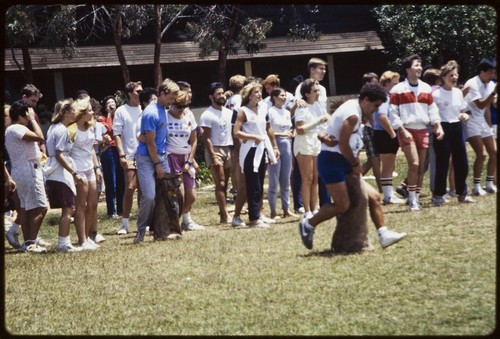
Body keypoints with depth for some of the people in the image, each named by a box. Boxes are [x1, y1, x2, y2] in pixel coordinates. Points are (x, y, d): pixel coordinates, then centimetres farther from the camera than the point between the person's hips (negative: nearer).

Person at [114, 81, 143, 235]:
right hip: (130, 157, -3)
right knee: (130, 188, -9)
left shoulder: (144, 110, 9)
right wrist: (122, 155, -11)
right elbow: (117, 135, -2)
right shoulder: (121, 111, 0)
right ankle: (125, 224, -1)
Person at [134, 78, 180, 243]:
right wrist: (157, 165, -12)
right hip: (147, 158, -8)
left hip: (161, 156, 8)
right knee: (149, 196, -13)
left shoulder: (163, 109, 9)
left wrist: (162, 162, 15)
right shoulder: (151, 113, -19)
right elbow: (150, 142, -17)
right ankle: (141, 231, 0)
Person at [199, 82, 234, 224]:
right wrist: (214, 158, -17)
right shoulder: (207, 115, -7)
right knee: (220, 184, -9)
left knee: (224, 184, 6)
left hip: (228, 149, 6)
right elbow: (207, 139, -10)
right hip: (215, 150, -6)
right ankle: (225, 215, -12)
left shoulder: (229, 113, 12)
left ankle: (222, 213, 9)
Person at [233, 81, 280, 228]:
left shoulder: (263, 109, 10)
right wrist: (254, 137, -17)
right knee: (254, 186, -6)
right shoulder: (243, 111, -9)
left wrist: (274, 147, 19)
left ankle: (256, 214, 18)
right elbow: (236, 133, -15)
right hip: (250, 151, -7)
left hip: (262, 150, 7)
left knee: (259, 186, 10)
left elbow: (268, 129, 19)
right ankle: (254, 219, -3)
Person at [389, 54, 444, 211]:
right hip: (407, 131, -5)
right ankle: (412, 200, -8)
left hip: (423, 131, 5)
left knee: (421, 166, 5)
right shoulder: (398, 90, -5)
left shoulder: (426, 88, 11)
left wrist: (438, 126, 3)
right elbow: (393, 113, -6)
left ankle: (416, 198, 12)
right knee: (414, 164, -16)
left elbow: (432, 109, 15)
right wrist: (403, 130, -14)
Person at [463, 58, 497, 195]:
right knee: (481, 154, -15)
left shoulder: (491, 84, 4)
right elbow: (481, 105, -23)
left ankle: (490, 184, 16)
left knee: (494, 152, 6)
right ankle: (476, 187, -5)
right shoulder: (472, 84, -18)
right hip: (470, 121, -8)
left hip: (481, 120, 8)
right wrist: (494, 93, -29)